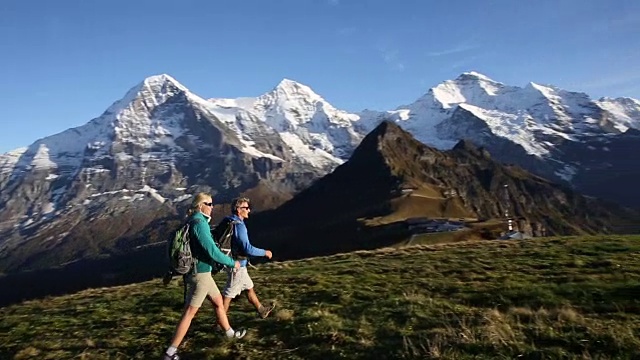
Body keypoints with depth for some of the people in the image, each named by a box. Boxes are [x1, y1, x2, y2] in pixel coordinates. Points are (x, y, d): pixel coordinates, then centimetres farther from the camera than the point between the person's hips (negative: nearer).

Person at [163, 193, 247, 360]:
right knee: (189, 313, -3)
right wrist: (232, 263, -11)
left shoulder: (195, 221, 9)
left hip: (201, 272, 10)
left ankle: (230, 332, 39)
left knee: (218, 301, 22)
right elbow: (212, 252, -23)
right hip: (200, 273, -10)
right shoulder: (199, 223, -21)